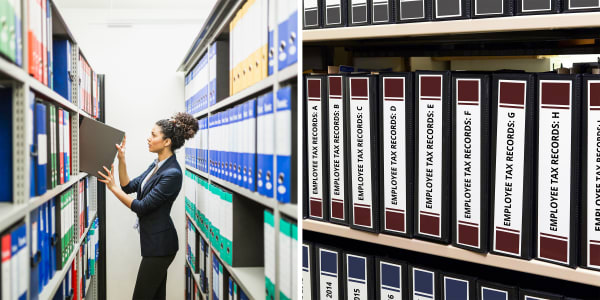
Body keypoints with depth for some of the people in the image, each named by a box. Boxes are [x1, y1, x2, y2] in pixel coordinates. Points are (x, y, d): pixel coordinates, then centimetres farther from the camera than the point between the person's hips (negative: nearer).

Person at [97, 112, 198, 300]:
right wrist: (121, 160, 1)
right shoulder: (157, 165, 9)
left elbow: (141, 207, -20)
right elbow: (129, 186, 11)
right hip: (153, 241, 10)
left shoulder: (172, 174, -21)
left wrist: (113, 187, -18)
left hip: (159, 243, -10)